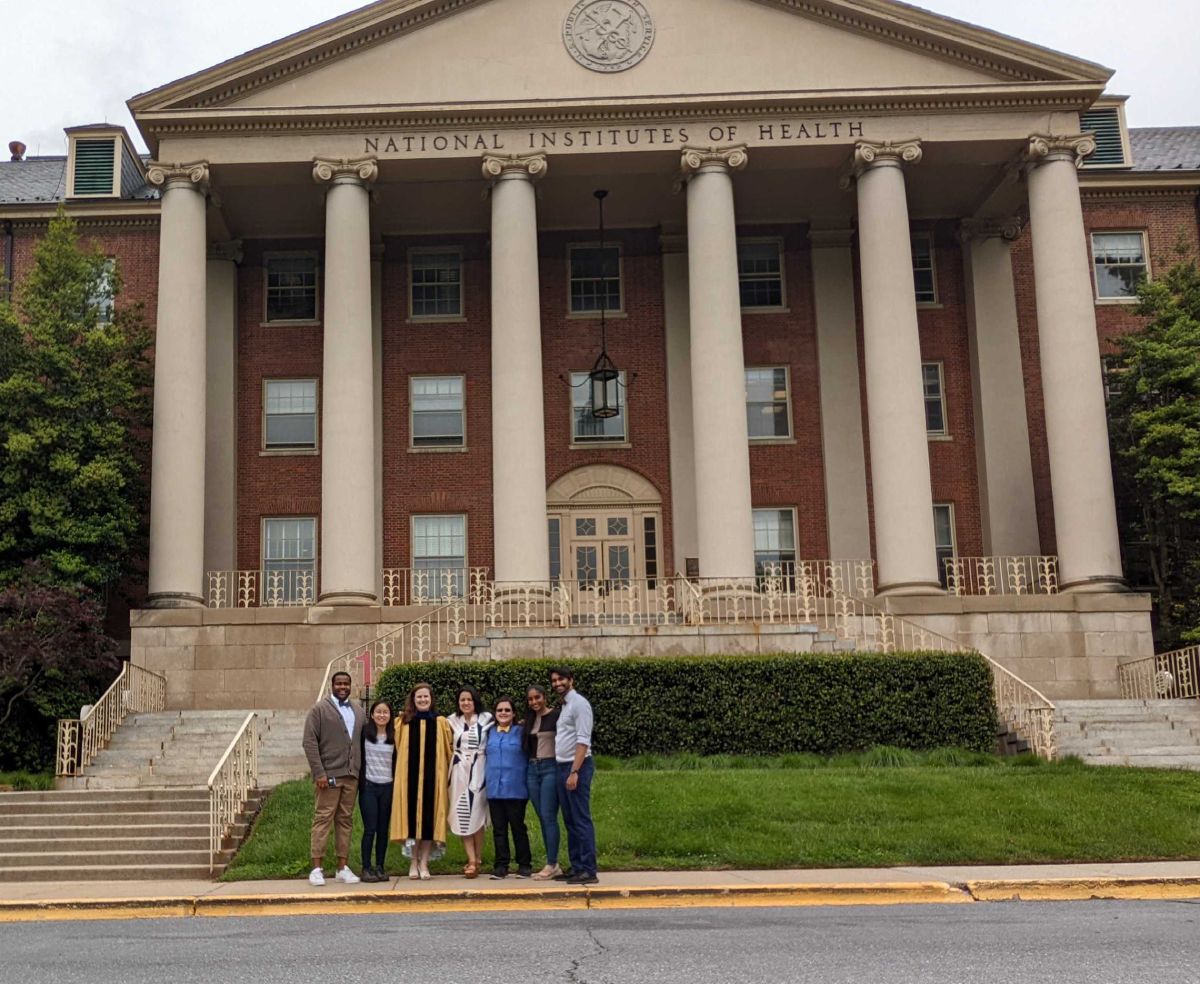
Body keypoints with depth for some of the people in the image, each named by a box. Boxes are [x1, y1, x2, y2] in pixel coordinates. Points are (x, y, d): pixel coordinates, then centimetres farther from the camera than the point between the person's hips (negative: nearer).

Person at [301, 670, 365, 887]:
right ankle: (316, 868, 0)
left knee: (346, 820, 8)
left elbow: (361, 741, 15)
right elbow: (309, 742, -6)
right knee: (323, 819, -3)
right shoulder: (320, 709, 0)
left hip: (352, 776, 5)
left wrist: (361, 771, 6)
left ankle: (343, 867, 12)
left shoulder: (358, 711, 15)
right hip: (329, 775, -5)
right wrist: (319, 773, -12)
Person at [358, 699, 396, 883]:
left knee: (383, 829, 6)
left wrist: (397, 783, 7)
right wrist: (360, 781, -5)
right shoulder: (365, 734, -2)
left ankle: (380, 867, 14)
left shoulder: (394, 737, 7)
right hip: (369, 786, -3)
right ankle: (366, 868, 4)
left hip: (388, 787, 3)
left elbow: (396, 762, 13)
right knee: (370, 829, -4)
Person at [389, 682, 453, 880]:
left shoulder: (441, 723, 5)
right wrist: (400, 773, 4)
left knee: (429, 817, 1)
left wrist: (447, 777, 2)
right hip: (410, 776, 0)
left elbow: (448, 751, 8)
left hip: (433, 777, 0)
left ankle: (424, 862, 9)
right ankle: (413, 862, 9)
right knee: (411, 816, 0)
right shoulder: (404, 723, 7)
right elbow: (398, 751, 13)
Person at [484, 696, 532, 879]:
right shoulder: (490, 734, 10)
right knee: (498, 828, 7)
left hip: (515, 789, -3)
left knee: (518, 827, 3)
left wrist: (529, 780, -6)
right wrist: (486, 780, 11)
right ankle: (501, 865, 12)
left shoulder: (521, 732, -1)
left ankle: (524, 864, 12)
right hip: (494, 789, 4)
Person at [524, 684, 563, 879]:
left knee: (549, 817, -8)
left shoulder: (556, 715, -6)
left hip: (550, 768, -7)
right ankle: (554, 865, 11)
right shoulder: (530, 719, 15)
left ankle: (551, 865, -2)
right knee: (542, 818, 6)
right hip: (532, 769, 7)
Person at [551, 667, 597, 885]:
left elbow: (583, 741, -16)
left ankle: (589, 871, -8)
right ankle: (577, 868, 15)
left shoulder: (579, 703, -8)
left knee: (581, 821, -9)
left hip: (577, 767, -9)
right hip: (562, 767, 9)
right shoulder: (563, 706, 18)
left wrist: (574, 772, -22)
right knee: (570, 822, 10)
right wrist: (566, 771, 6)